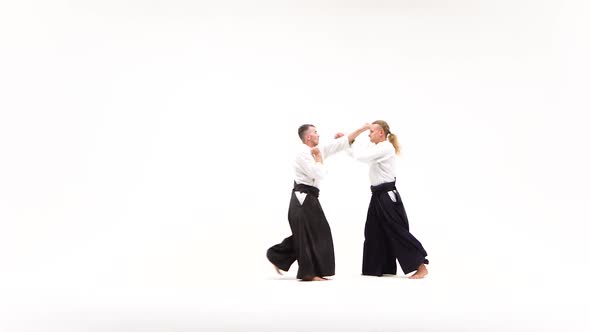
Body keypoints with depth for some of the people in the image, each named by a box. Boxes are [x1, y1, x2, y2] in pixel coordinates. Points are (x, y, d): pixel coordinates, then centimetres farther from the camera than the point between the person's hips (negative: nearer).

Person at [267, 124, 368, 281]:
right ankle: (309, 272, 4)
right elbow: (319, 174, -22)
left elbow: (343, 142, 15)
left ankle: (277, 257, 21)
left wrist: (361, 129, 12)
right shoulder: (302, 153, -14)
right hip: (303, 198, -10)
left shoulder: (317, 149, 13)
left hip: (308, 197, 10)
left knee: (304, 234, 14)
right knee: (309, 234, -4)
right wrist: (318, 157, -8)